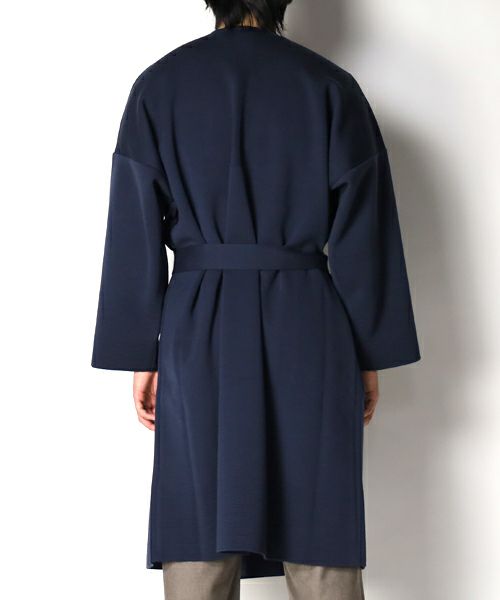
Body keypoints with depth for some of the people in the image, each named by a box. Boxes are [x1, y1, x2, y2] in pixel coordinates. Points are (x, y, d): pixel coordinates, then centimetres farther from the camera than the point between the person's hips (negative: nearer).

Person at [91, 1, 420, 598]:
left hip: (199, 328, 0)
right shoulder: (331, 86, 2)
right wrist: (370, 353, 8)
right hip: (309, 329, 0)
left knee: (197, 537, 9)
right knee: (321, 539, 9)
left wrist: (141, 353, 7)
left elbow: (135, 236, 1)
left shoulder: (160, 85, 3)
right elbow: (361, 238, 1)